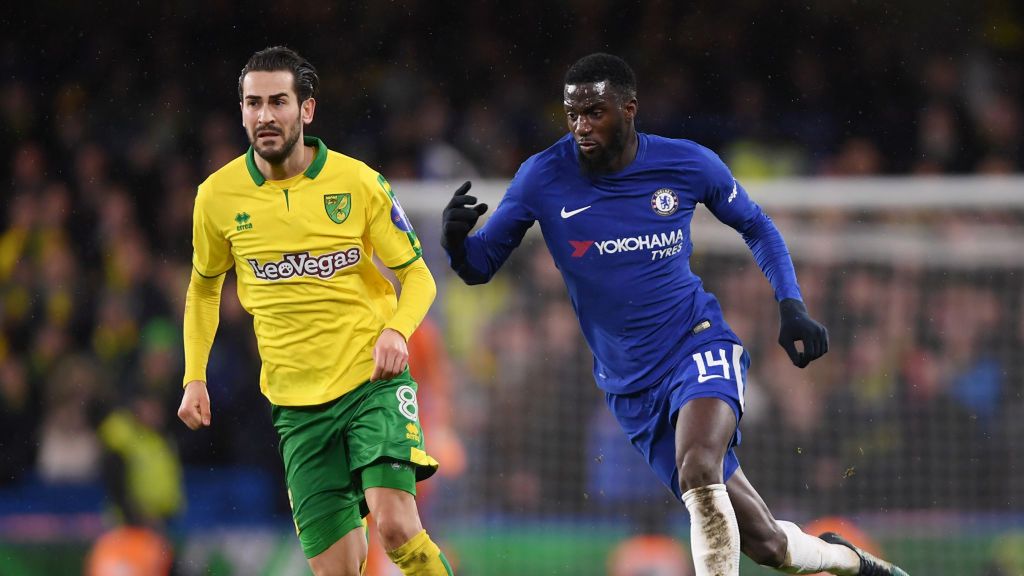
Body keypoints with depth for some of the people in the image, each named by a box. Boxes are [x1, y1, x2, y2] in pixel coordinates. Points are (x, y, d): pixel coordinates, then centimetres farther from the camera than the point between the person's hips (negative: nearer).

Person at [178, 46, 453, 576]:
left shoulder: (358, 183, -4)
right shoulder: (218, 195, 2)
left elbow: (417, 276, 3)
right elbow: (204, 287, 19)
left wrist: (397, 330, -17)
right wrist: (194, 378, 9)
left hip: (373, 379, -2)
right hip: (297, 403, 2)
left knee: (395, 526, -23)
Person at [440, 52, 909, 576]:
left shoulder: (688, 164, -6)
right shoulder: (542, 179, -7)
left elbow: (755, 227, 12)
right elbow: (480, 266, -1)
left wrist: (792, 307, 0)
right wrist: (455, 241, -24)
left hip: (699, 344, -1)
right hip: (632, 389, 2)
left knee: (698, 471, -35)